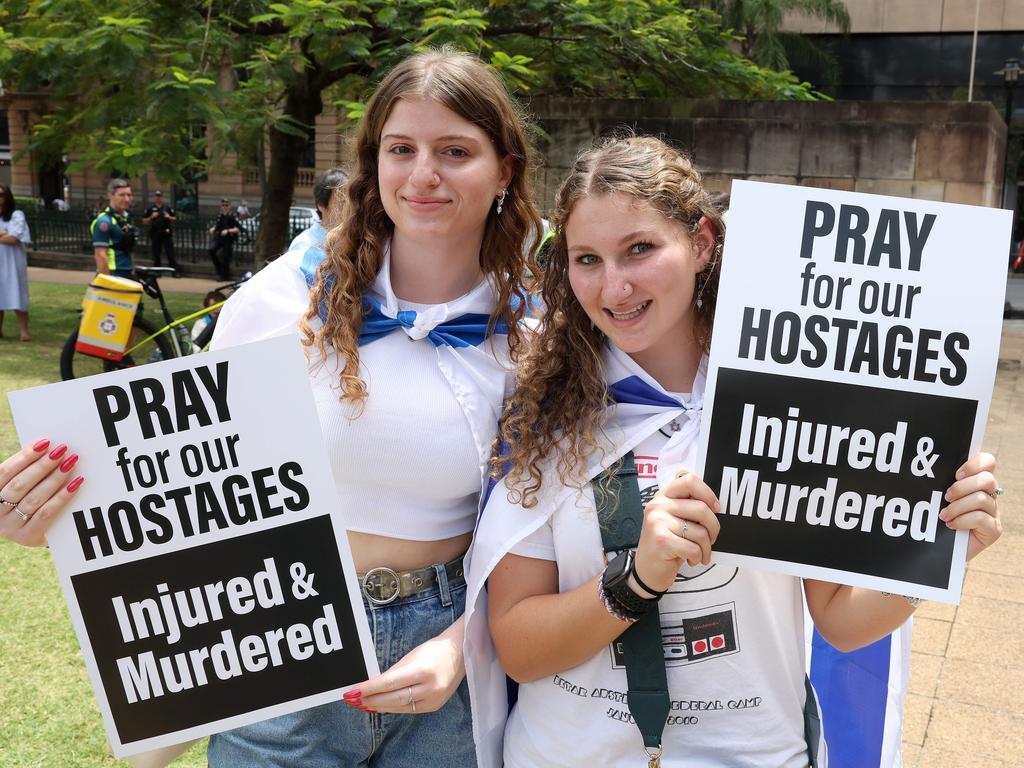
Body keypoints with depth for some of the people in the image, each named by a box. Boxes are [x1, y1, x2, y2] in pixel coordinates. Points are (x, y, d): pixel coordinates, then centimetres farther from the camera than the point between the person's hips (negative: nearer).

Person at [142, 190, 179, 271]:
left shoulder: (168, 207, 9)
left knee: (170, 252, -7)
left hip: (166, 233, -1)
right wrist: (151, 217, -9)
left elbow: (175, 219, 12)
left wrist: (169, 217, -8)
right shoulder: (150, 208, 7)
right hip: (155, 233, 1)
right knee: (156, 254, 5)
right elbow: (144, 221, 6)